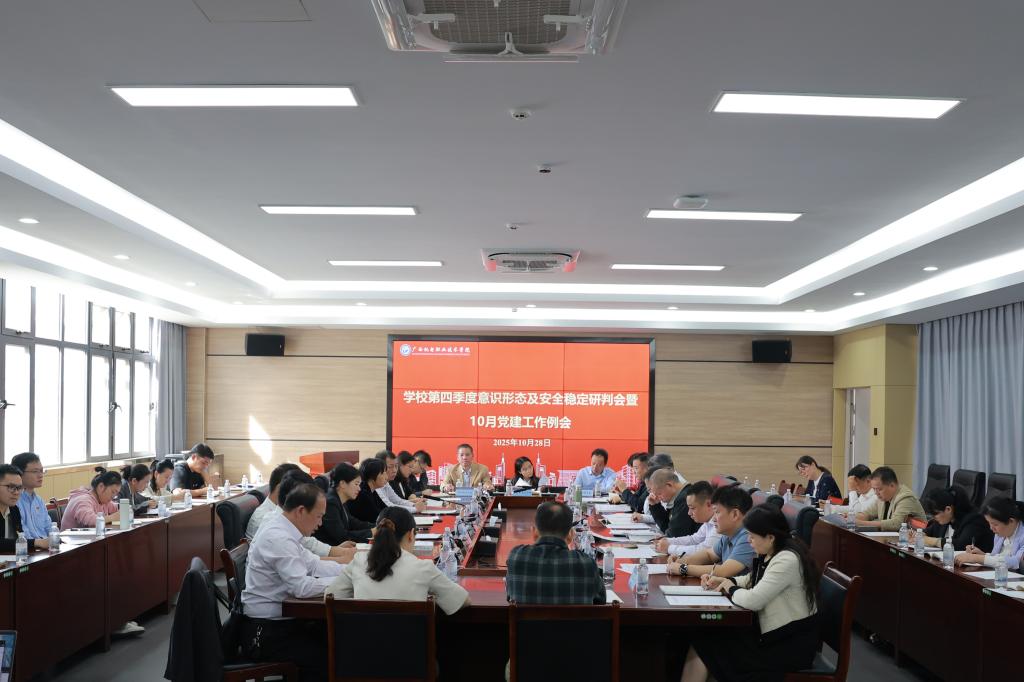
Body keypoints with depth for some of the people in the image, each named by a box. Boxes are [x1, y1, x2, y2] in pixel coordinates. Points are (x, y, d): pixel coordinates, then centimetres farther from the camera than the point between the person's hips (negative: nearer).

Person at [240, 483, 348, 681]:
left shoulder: (281, 529, 7)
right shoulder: (278, 538, -23)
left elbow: (312, 564, 13)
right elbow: (302, 587, -27)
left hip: (276, 621, 10)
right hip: (264, 633, -10)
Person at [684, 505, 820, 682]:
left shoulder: (787, 560, -24)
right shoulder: (770, 555, 4)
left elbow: (753, 600, -28)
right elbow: (753, 581, 22)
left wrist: (731, 589, -8)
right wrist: (724, 581, 5)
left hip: (792, 646, -8)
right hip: (776, 634, 8)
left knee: (707, 645, -10)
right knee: (703, 639, -3)